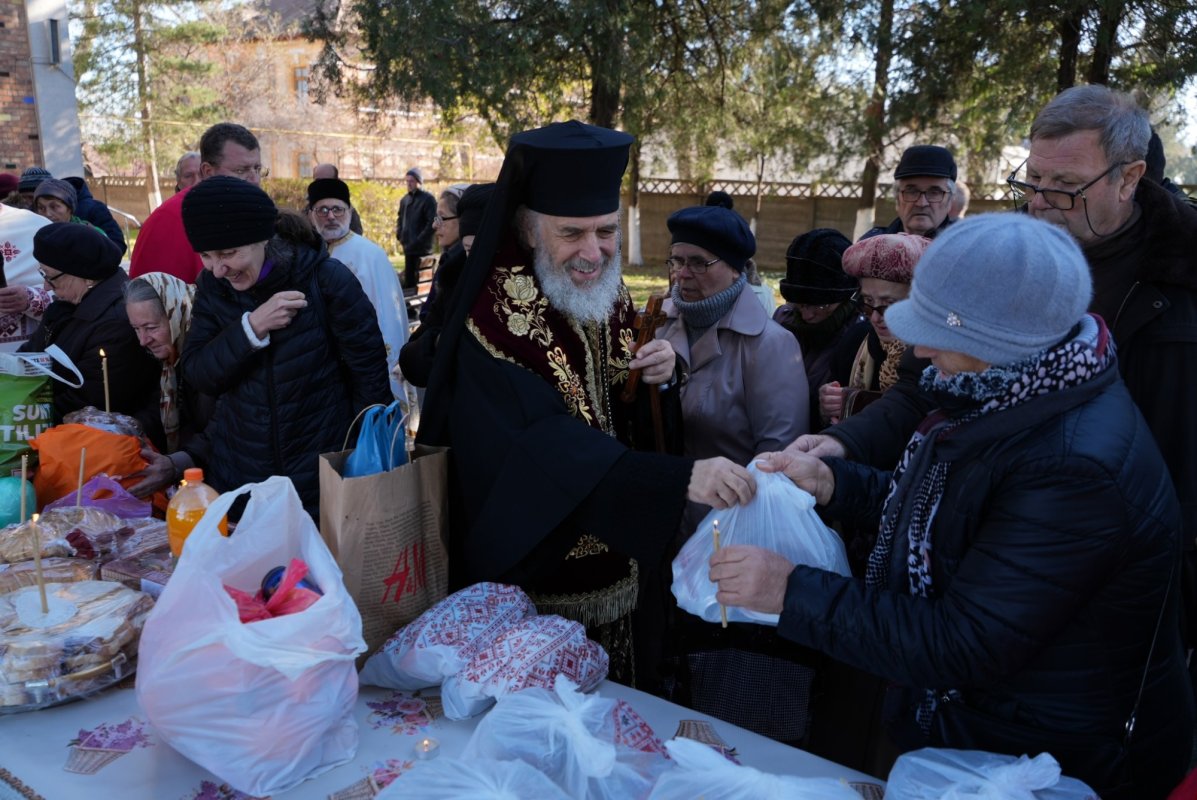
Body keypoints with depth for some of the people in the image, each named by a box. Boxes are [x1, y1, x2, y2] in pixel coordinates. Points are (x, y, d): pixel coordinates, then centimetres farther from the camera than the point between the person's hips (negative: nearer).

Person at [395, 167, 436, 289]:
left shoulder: (428, 199, -8)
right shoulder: (405, 199, 14)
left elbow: (432, 223, -15)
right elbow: (400, 219, 26)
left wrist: (419, 240, -17)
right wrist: (400, 235, 12)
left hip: (422, 248, -7)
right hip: (408, 247, 7)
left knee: (420, 279, -3)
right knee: (408, 279, 12)